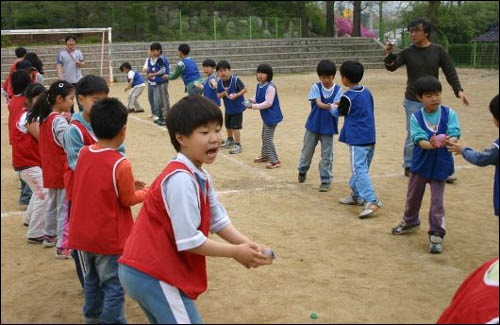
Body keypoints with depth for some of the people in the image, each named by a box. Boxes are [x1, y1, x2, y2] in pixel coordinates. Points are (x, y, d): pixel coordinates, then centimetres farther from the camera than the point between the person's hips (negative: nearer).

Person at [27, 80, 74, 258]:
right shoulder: (59, 120, -20)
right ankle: (62, 246, 1)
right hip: (63, 170, -9)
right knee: (65, 207, -3)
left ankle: (50, 236, 38)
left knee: (53, 203, 23)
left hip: (50, 169, 9)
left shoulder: (46, 118, 7)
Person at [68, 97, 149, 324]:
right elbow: (129, 200, -11)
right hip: (110, 238, -7)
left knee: (92, 279, 24)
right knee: (114, 286, 5)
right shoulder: (120, 164, -23)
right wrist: (146, 191, 8)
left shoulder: (83, 153, -3)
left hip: (84, 234, 7)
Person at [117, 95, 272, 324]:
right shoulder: (181, 179, -24)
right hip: (152, 275, -10)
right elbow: (189, 241, -24)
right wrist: (235, 252, -13)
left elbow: (218, 220, 10)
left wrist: (246, 244, -6)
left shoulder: (200, 177, 7)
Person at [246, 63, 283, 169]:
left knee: (268, 138, -9)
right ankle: (264, 156, 40)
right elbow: (257, 98, 14)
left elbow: (268, 103, -27)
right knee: (264, 136, 22)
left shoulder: (270, 87, -24)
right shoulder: (259, 85, 4)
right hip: (265, 116, 10)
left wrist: (253, 106, -25)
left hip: (272, 116, -10)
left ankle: (275, 161, -1)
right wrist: (251, 100, -9)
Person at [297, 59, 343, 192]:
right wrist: (326, 106, -41)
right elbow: (318, 102, -20)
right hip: (313, 124, 1)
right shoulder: (316, 87, -6)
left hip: (328, 126, -1)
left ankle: (326, 180, 14)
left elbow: (337, 104, -16)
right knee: (307, 150, 14)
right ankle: (302, 170, 42)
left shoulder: (338, 89, -4)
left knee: (327, 155, 1)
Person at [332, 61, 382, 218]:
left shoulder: (347, 97, -13)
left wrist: (332, 108, 27)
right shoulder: (367, 92, 8)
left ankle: (371, 201, -21)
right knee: (361, 168, 18)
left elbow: (340, 112, 5)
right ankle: (356, 195, 29)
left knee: (359, 170, -12)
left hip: (356, 140, -8)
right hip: (370, 138, 8)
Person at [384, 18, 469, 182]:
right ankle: (409, 166, 21)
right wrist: (389, 54, -33)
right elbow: (392, 67, -14)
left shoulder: (438, 50, -3)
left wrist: (458, 90, -10)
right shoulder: (407, 52, -5)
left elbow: (450, 72, 0)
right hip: (413, 102, -1)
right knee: (413, 136, 5)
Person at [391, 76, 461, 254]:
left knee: (437, 201, -1)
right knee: (413, 196, 20)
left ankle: (436, 235, 14)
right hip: (420, 163, 2)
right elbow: (419, 140, -20)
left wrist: (445, 142, -42)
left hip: (440, 164, -2)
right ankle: (410, 221, 46)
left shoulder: (449, 114, -9)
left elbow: (454, 134, -19)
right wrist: (430, 145, -42)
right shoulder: (416, 117, -9)